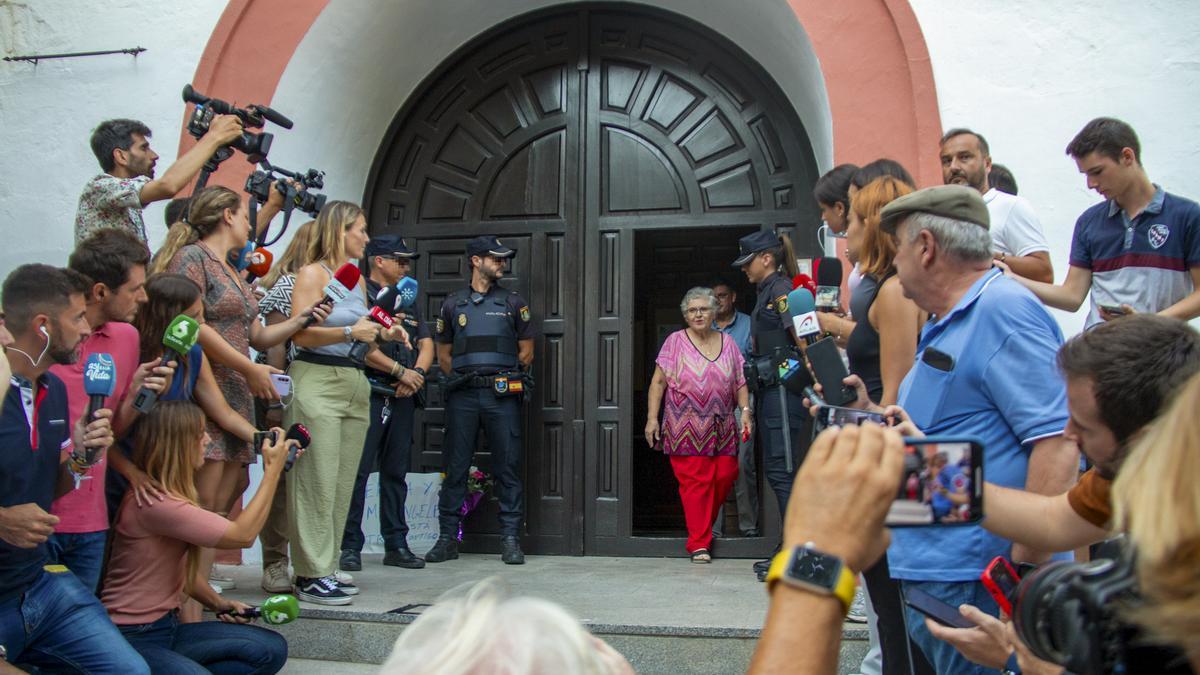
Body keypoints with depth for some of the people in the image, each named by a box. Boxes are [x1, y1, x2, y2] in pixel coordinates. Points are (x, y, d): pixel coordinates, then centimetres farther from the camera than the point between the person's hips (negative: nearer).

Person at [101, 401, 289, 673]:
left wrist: (218, 603, 0)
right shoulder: (153, 501, -21)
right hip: (133, 639, -9)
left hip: (167, 627, 9)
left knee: (272, 650, -4)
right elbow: (243, 534, -21)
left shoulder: (170, 496, 11)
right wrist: (273, 470, -13)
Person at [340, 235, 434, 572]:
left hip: (403, 397, 7)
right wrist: (400, 371, -10)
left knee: (396, 472, 9)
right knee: (358, 471, -6)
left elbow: (426, 345, 16)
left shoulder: (408, 301, 22)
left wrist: (416, 374, -4)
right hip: (369, 393, -6)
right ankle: (350, 546, 0)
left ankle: (396, 544, 14)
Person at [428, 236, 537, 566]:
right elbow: (444, 355, 17)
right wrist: (463, 380, 8)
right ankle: (448, 538, 9)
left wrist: (505, 379, 6)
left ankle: (510, 539, 4)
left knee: (508, 467, -1)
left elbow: (526, 353, 12)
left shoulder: (513, 302, 11)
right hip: (462, 397, 1)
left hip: (502, 395, -1)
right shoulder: (453, 304, 13)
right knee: (455, 467, 2)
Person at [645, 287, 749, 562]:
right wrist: (652, 418, -7)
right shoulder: (675, 341, 4)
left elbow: (740, 382, 14)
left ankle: (705, 524, 25)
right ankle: (699, 543, 0)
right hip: (686, 428, -3)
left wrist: (745, 411, -1)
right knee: (694, 482, -6)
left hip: (722, 429, 4)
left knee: (724, 477, 1)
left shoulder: (727, 343, 13)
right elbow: (658, 382, 1)